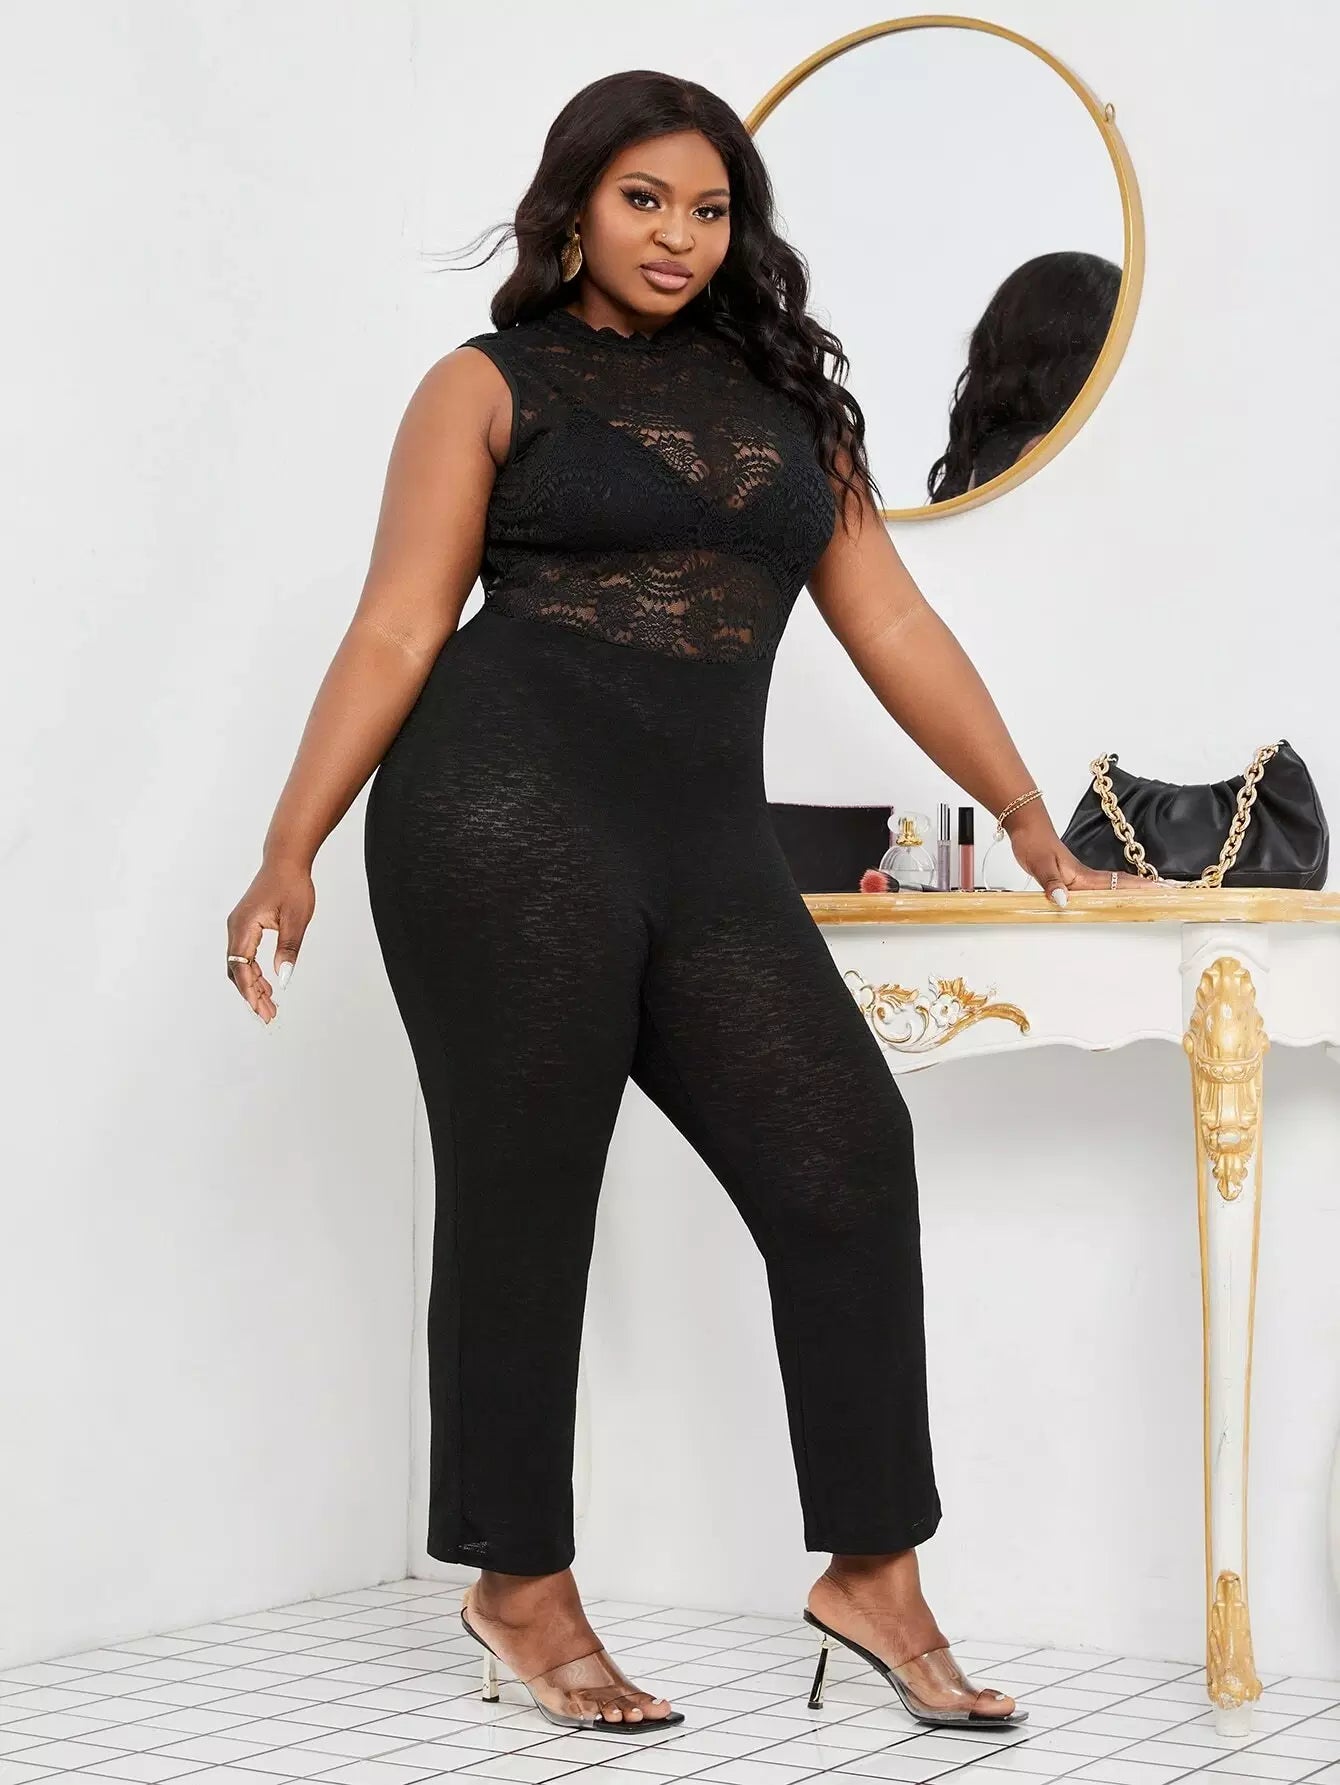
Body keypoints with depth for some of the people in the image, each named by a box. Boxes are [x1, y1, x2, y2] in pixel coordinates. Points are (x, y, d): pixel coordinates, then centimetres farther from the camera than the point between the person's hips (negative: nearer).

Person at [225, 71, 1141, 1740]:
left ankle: (872, 1573, 6)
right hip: (505, 810, -4)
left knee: (848, 1159, -4)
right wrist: (289, 851, -7)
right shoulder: (492, 385, 7)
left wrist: (1028, 820, 15)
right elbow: (397, 628, 1)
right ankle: (519, 1584, 14)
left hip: (706, 847, 5)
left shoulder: (783, 399, 20)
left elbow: (891, 625, 18)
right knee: (521, 1195, 0)